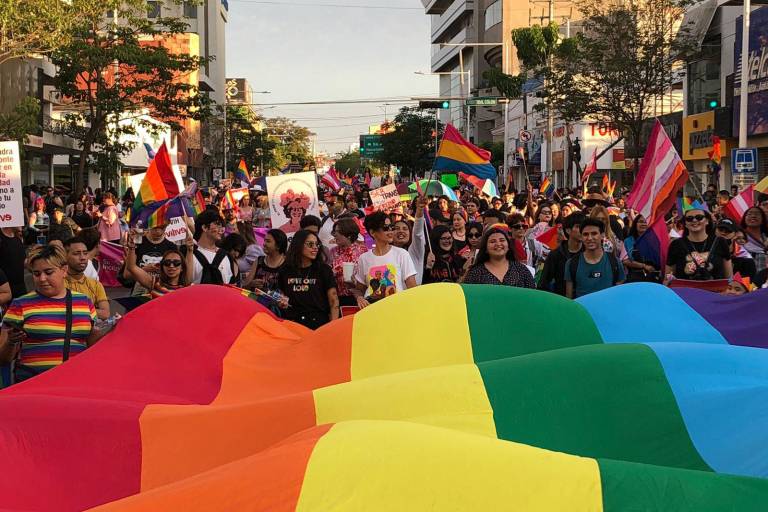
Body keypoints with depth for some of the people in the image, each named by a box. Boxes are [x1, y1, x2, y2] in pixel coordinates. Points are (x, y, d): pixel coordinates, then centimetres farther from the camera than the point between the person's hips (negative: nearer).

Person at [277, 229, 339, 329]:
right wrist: (282, 304, 1)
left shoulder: (324, 270, 2)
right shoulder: (285, 271, 9)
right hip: (293, 324, 2)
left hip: (319, 325, -1)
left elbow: (334, 302, -1)